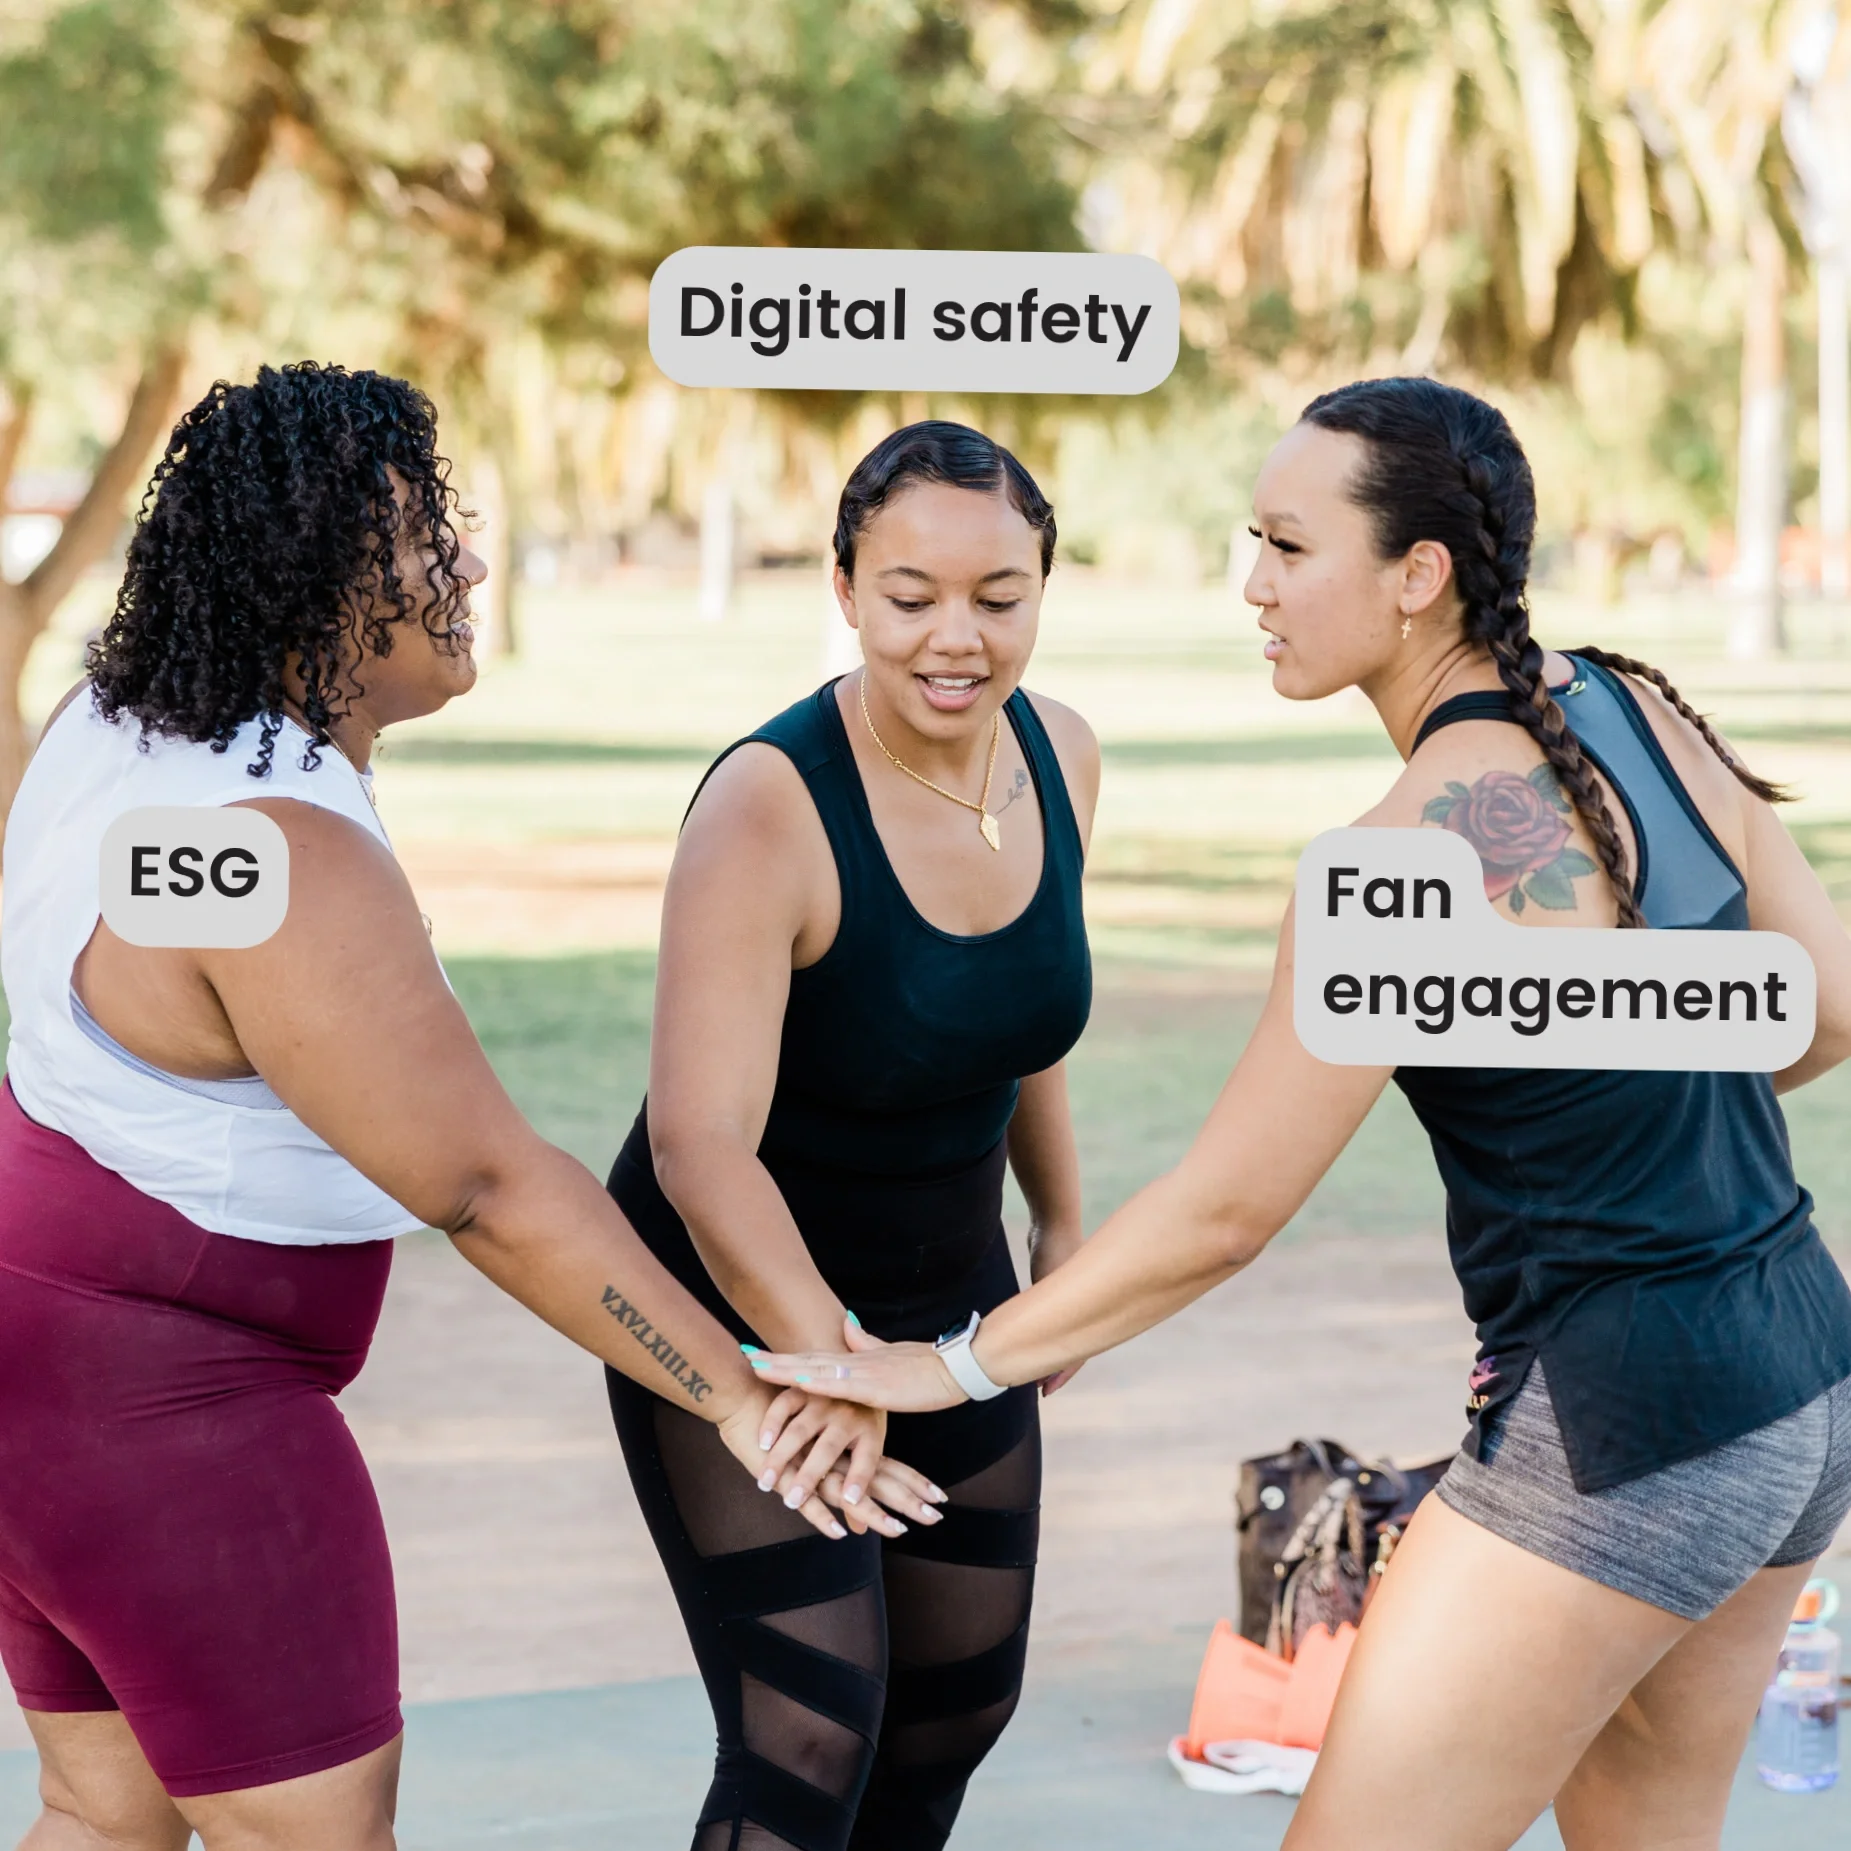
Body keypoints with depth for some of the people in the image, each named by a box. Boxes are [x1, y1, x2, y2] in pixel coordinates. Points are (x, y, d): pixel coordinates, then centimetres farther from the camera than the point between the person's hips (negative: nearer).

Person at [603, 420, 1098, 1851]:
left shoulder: (1059, 758, -7)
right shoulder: (768, 809, -29)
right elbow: (699, 1142, -36)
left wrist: (1063, 1224, 17)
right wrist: (821, 1353, -49)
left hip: (946, 1294, 7)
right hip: (741, 1310, -7)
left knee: (964, 1696, 19)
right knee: (812, 1733, -16)